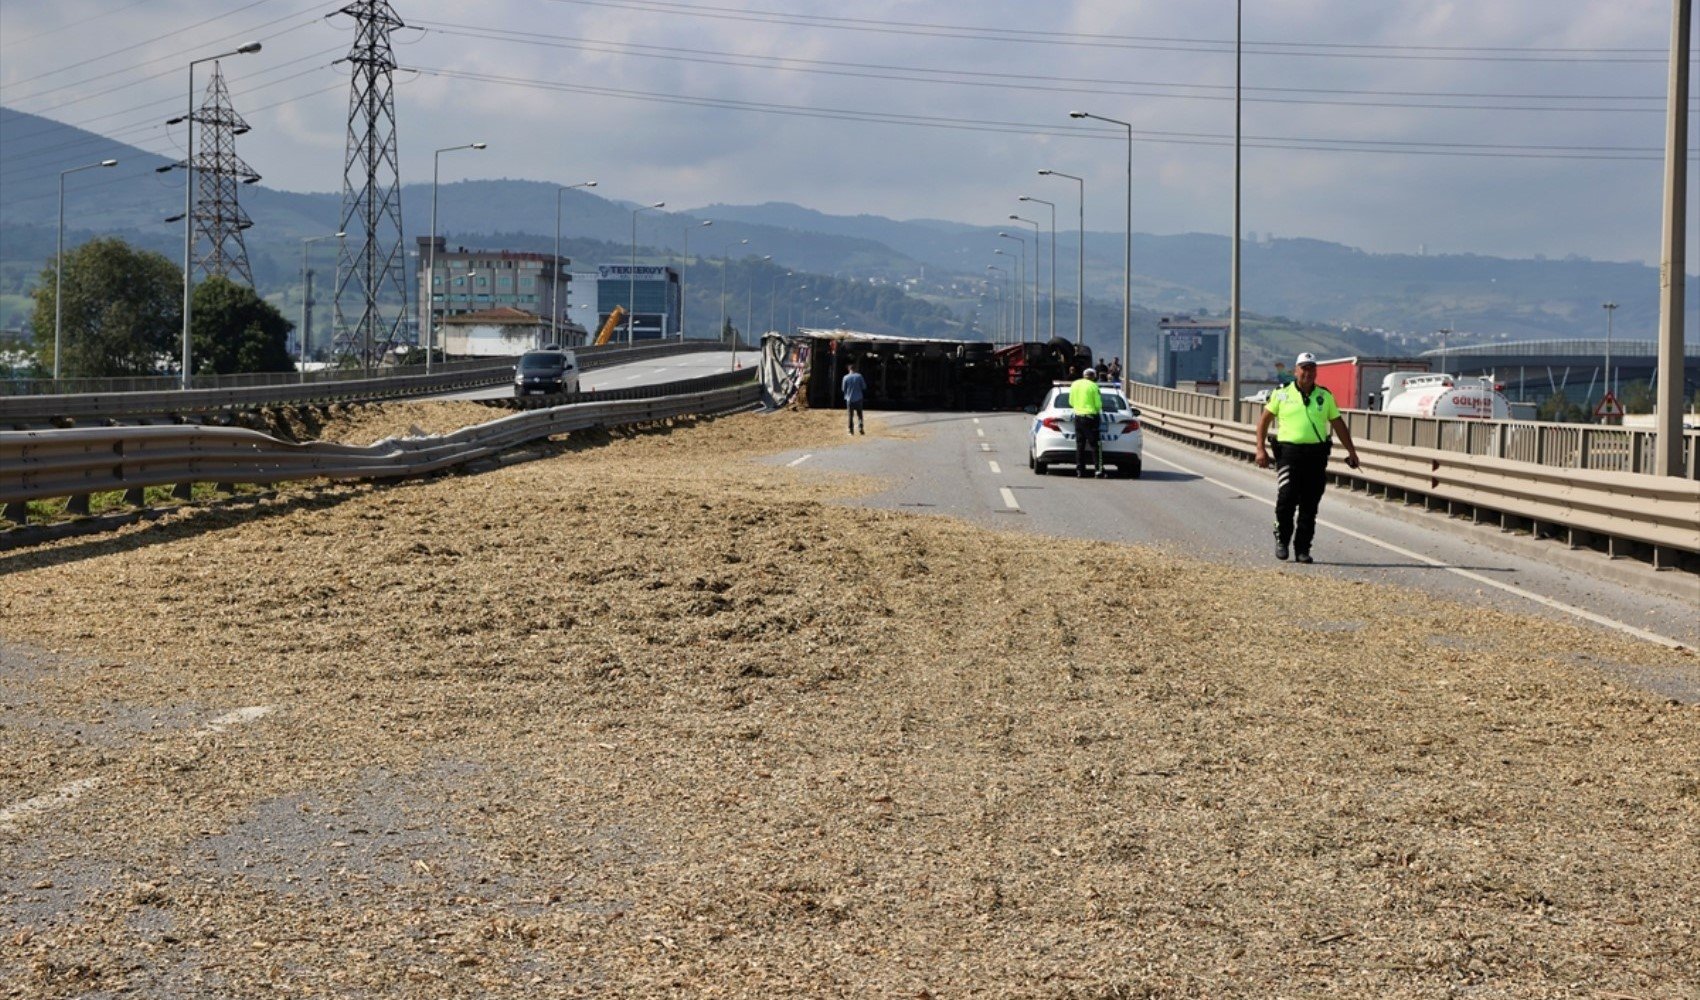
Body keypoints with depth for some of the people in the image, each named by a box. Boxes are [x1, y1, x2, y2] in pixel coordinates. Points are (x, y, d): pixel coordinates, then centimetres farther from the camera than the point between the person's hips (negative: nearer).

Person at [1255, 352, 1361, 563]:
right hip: (1289, 452, -2)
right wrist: (1260, 448, -1)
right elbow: (1264, 420, 9)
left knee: (1309, 506, 2)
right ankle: (1282, 539, 13)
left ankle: (1302, 549, 9)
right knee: (1286, 500, -9)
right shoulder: (1282, 394, 6)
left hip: (1316, 454, 2)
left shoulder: (1325, 396, 12)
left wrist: (1351, 451, 14)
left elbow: (1338, 425, 17)